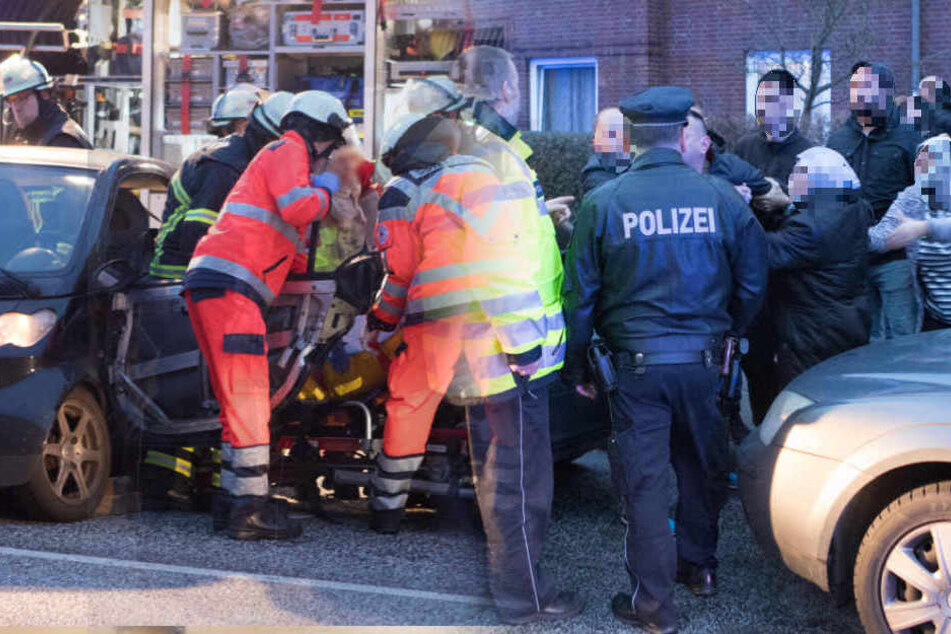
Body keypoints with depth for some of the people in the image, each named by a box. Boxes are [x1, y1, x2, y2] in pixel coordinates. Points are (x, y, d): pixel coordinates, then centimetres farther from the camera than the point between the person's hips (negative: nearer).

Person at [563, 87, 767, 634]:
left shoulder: (603, 203, -6)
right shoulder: (721, 197, -3)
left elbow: (580, 294, -1)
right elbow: (753, 281, 6)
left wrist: (577, 365, 11)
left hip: (636, 364, -2)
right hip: (703, 359, 2)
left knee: (644, 479, 4)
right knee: (703, 467, 21)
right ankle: (698, 565, 37)